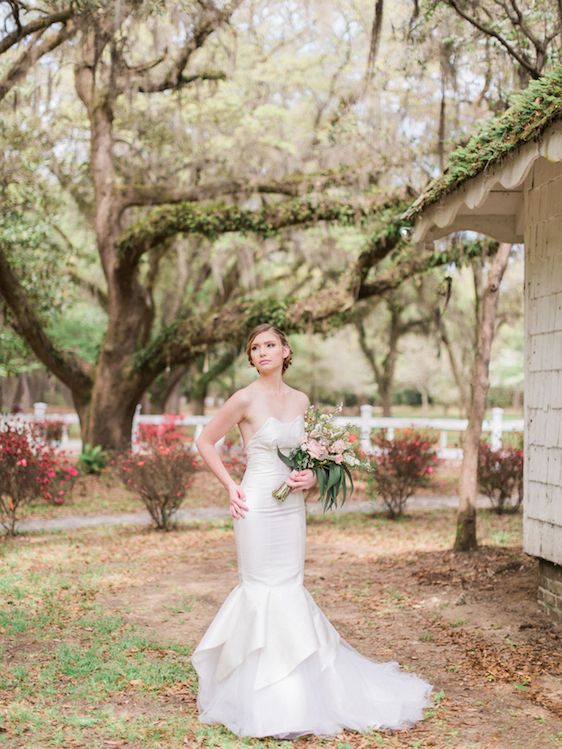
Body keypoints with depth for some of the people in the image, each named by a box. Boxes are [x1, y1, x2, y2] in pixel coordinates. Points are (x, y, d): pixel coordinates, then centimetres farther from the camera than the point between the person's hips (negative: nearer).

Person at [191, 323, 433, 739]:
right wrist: (229, 486, -7)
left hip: (292, 507, 5)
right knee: (264, 591, -1)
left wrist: (311, 477, 0)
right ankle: (264, 698, 10)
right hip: (258, 506, -5)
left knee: (291, 589, 10)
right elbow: (205, 441, -1)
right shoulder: (246, 400, -9)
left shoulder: (302, 401, 8)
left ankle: (296, 689, 22)